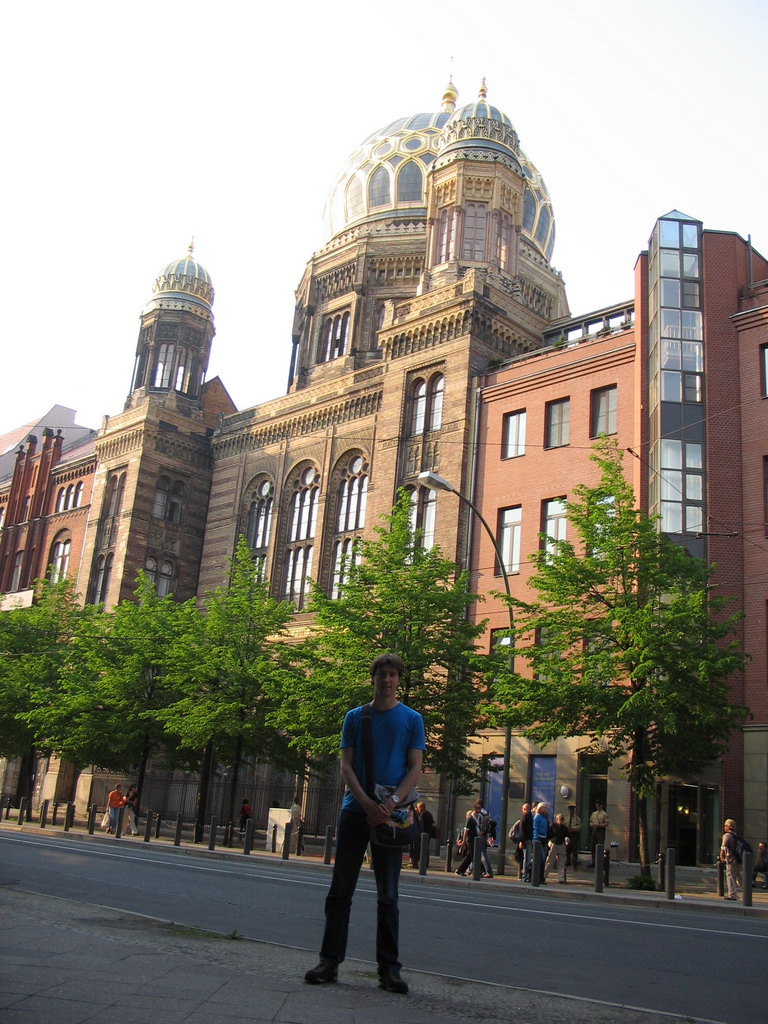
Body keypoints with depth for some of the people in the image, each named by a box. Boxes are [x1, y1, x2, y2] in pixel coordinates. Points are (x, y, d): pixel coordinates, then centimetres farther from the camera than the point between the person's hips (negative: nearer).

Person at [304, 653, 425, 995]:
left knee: (388, 895, 4)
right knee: (340, 889, 3)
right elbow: (346, 765, 3)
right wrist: (366, 802, -13)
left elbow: (415, 768, -1)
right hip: (355, 809, 1)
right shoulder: (355, 717, 8)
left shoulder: (412, 719, 5)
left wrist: (392, 802, -17)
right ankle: (330, 961, 11)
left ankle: (389, 968, 10)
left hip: (390, 813, -1)